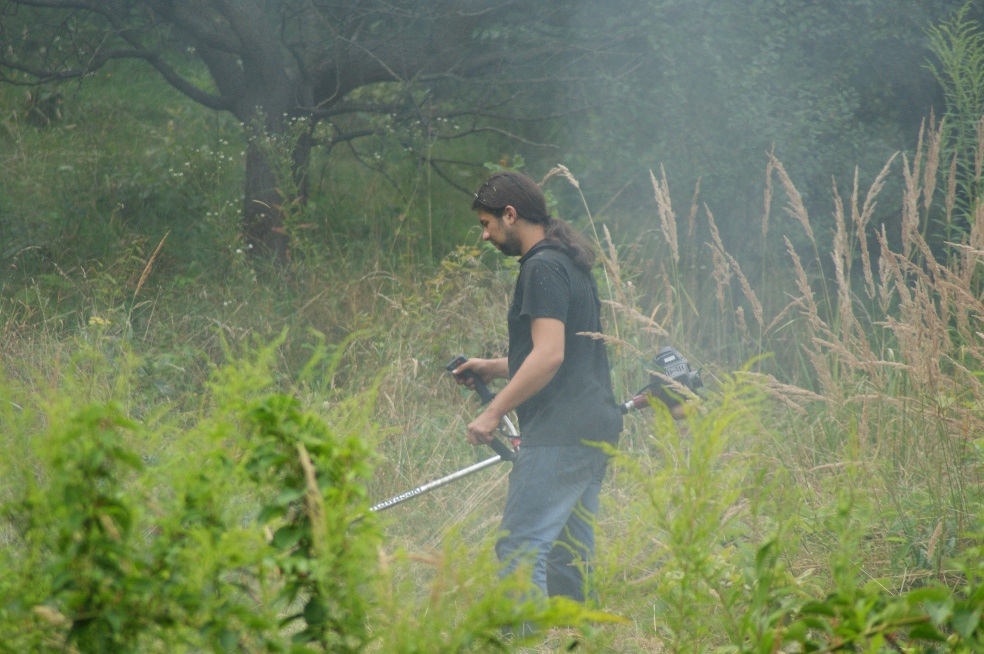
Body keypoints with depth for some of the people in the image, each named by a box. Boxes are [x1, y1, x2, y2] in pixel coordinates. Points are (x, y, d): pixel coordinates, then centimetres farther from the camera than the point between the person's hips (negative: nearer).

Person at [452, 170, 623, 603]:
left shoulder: (543, 268, -12)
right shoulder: (570, 263, 20)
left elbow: (549, 356, -21)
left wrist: (494, 411, -17)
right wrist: (494, 369, 24)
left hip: (560, 435, -10)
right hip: (594, 431, 10)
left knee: (520, 547, -13)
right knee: (568, 558, 12)